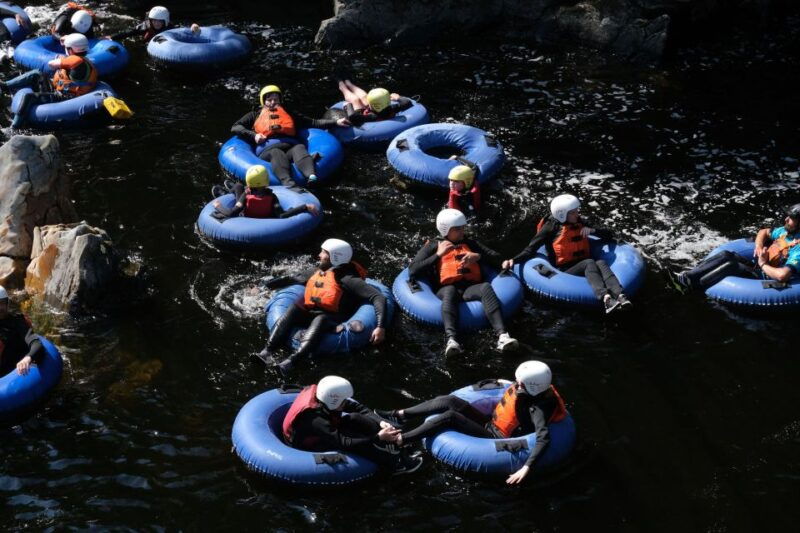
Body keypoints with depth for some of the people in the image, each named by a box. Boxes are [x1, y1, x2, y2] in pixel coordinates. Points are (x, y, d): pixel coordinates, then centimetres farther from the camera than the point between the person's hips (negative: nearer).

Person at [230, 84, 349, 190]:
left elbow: (313, 122, 30)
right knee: (277, 153, -38)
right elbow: (235, 128, 23)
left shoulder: (289, 115, 37)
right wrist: (253, 135, 5)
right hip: (269, 149, -2)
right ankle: (289, 184, -67)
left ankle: (312, 177, -66)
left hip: (290, 146, 2)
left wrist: (335, 122, 19)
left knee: (299, 148, -34)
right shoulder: (255, 115, 34)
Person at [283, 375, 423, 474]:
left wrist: (380, 422, -26)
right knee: (355, 439, -29)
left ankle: (399, 454, -14)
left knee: (358, 420, -13)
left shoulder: (322, 394, -18)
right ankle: (397, 464, -18)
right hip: (308, 445, -8)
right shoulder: (315, 419, -38)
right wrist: (378, 438, -38)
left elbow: (357, 407, -12)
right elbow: (345, 443, -37)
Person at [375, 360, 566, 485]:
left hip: (494, 440, -8)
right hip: (490, 423, 8)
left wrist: (526, 468, -47)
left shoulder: (537, 408, -28)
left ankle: (399, 440, -20)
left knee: (450, 417, -22)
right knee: (450, 401, -8)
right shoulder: (524, 387, -5)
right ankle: (400, 416, -2)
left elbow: (544, 438, -41)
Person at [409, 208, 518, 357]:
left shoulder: (471, 244, 32)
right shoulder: (433, 246, 24)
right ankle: (451, 340, -62)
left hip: (471, 288, 2)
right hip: (447, 290, -2)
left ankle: (502, 337, -52)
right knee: (450, 290, -40)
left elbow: (497, 259, 23)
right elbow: (413, 271, 9)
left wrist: (478, 256, 5)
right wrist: (438, 255, 6)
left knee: (486, 287, -34)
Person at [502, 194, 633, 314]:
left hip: (584, 268, 4)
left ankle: (620, 296, -55)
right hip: (564, 271, -4)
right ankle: (605, 298, -57)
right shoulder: (552, 227, 0)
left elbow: (609, 235, 20)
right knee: (589, 263, -32)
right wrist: (514, 260, -20)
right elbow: (531, 248, -4)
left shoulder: (581, 223, 15)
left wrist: (592, 230, 0)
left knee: (601, 263, -28)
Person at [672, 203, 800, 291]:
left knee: (731, 265, -28)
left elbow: (782, 275, -36)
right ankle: (686, 277, -21)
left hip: (764, 279, -9)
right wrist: (759, 247, 2)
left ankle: (689, 286, -29)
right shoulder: (785, 231, 6)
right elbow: (763, 232, 24)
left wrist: (763, 264, -18)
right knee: (726, 255, -12)